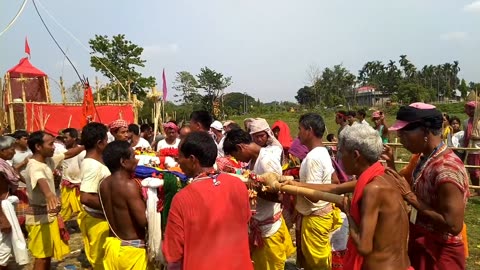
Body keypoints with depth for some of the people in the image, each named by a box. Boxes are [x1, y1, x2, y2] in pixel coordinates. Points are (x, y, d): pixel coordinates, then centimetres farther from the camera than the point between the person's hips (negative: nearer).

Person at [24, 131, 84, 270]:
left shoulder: (48, 160, 1)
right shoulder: (34, 166, -26)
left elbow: (67, 154, 11)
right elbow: (41, 181, -48)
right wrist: (49, 194, -69)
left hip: (49, 214, 9)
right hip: (39, 217, -9)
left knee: (49, 253, 21)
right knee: (42, 256, 3)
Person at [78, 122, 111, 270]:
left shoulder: (90, 161, 4)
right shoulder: (94, 166, -26)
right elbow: (86, 198, -33)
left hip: (99, 218, 9)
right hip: (99, 220, -9)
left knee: (99, 258, 24)